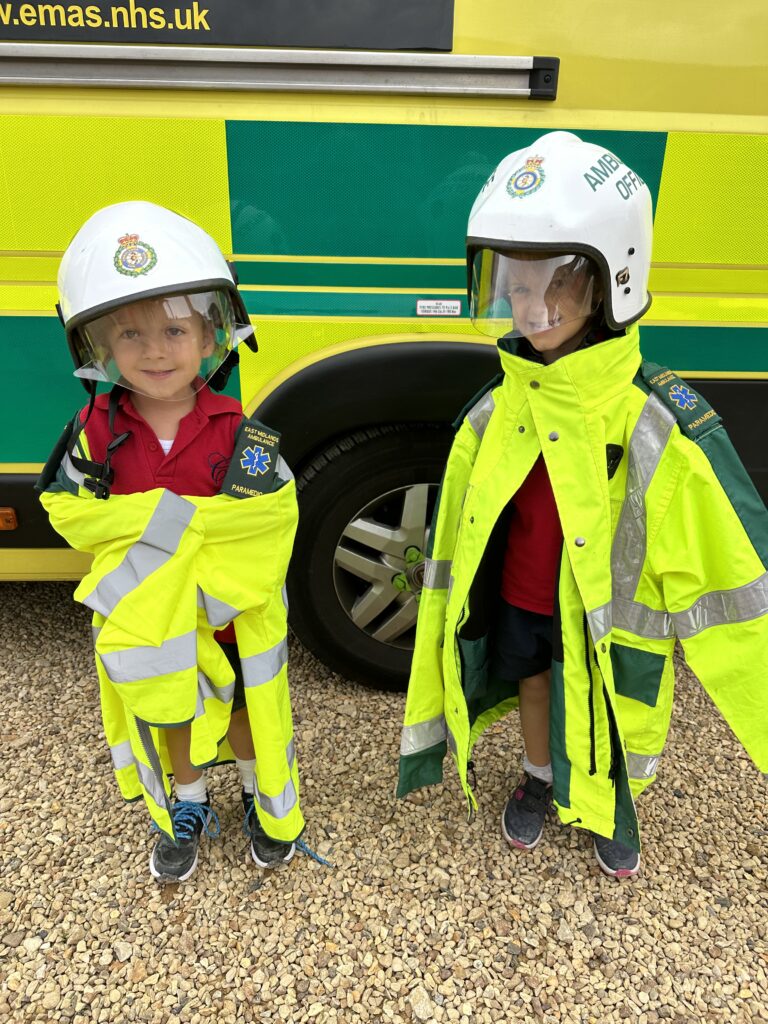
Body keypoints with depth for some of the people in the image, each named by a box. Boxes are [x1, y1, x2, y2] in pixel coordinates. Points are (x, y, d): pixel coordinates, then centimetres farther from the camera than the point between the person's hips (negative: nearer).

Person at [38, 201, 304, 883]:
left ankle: (266, 802, 49)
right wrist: (180, 516, -25)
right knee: (167, 721, 22)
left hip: (236, 620, -1)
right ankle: (186, 810, 50)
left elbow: (267, 526, -20)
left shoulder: (242, 437, -19)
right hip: (142, 624, 2)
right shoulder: (95, 435, -13)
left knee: (247, 714, 20)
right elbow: (72, 512, -14)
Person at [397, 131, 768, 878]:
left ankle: (612, 809, 51)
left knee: (607, 719, 19)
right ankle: (539, 779, 55)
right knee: (534, 689, 24)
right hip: (520, 602, 3)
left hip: (609, 615, -2)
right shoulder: (495, 414, -11)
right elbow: (459, 536, 0)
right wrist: (442, 649, 7)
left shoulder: (659, 422, -23)